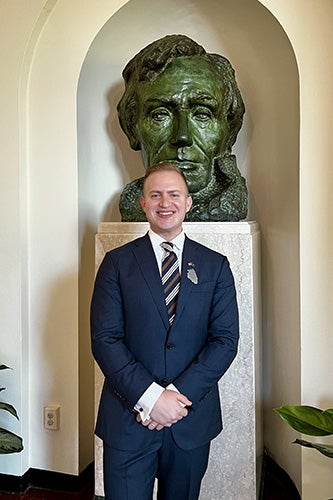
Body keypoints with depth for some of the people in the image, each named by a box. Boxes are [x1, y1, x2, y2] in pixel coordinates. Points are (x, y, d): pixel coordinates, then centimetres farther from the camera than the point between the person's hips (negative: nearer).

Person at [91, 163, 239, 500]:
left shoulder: (215, 266, 3)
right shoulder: (117, 262, 0)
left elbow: (226, 340, -3)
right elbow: (104, 338, -7)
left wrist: (178, 394, -14)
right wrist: (150, 398, -16)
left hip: (192, 419, 2)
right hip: (128, 417, -1)